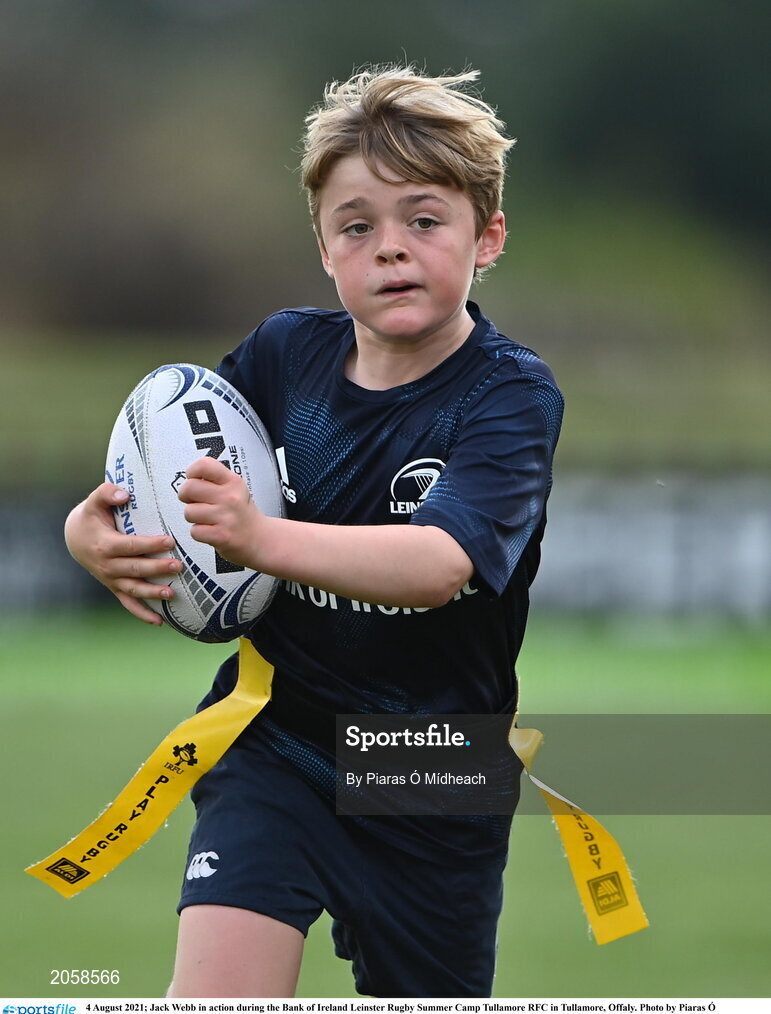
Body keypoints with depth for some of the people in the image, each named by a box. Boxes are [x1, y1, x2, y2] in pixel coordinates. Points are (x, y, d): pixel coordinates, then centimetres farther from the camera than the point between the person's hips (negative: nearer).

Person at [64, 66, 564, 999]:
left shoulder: (511, 396, -15)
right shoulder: (284, 353, -2)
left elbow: (439, 563, -32)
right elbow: (144, 485, 8)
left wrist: (262, 538, -49)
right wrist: (92, 530, -18)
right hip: (274, 743, 2)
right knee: (215, 992, -20)